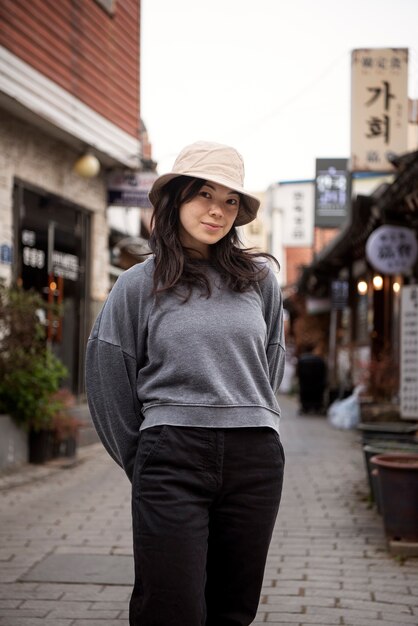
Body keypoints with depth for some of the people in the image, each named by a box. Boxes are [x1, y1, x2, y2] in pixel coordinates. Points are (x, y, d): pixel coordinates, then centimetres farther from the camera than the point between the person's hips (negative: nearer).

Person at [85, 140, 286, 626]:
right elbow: (110, 384, 7)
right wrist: (143, 463, 9)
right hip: (172, 458, -2)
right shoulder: (140, 285, 5)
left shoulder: (259, 279, 11)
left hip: (256, 459, 3)